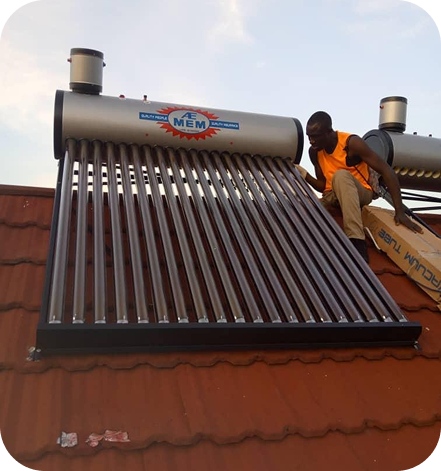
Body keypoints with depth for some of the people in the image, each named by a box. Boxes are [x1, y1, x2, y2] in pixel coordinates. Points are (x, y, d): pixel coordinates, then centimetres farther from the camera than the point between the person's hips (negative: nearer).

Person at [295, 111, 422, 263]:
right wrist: (305, 175, -16)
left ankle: (357, 242, -45)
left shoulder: (351, 143, -19)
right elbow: (323, 186, 5)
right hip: (333, 197, 5)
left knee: (341, 175, -38)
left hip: (360, 193, -5)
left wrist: (400, 212, -27)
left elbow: (386, 171, -21)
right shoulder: (314, 151, -2)